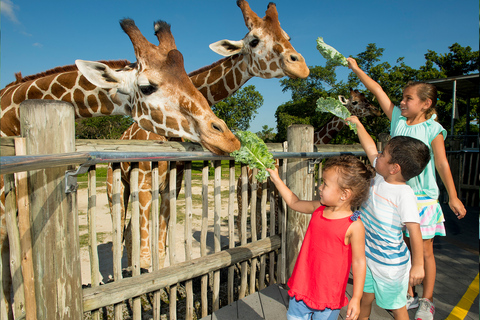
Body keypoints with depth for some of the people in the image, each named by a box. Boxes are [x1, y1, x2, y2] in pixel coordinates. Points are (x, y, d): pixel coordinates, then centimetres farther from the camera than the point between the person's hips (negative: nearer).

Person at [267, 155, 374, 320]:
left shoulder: (354, 226, -18)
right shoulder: (318, 209, -3)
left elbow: (359, 262, -13)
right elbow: (295, 203, 13)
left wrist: (356, 298, -11)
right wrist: (276, 179, 13)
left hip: (329, 294, -5)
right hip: (303, 285, 5)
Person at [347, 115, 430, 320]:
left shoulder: (404, 194, -27)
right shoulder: (380, 177, -6)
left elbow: (414, 229, -26)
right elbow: (370, 148, 4)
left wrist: (418, 265, -23)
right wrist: (358, 124, 12)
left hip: (390, 264, -6)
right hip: (367, 255, 6)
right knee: (365, 299, 22)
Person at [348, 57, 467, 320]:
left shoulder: (433, 130, -7)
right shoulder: (398, 120, 2)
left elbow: (442, 163, -5)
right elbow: (378, 91, 1)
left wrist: (453, 197, -2)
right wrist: (356, 69, 0)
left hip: (423, 198, -4)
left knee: (424, 251, 8)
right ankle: (409, 295, 31)